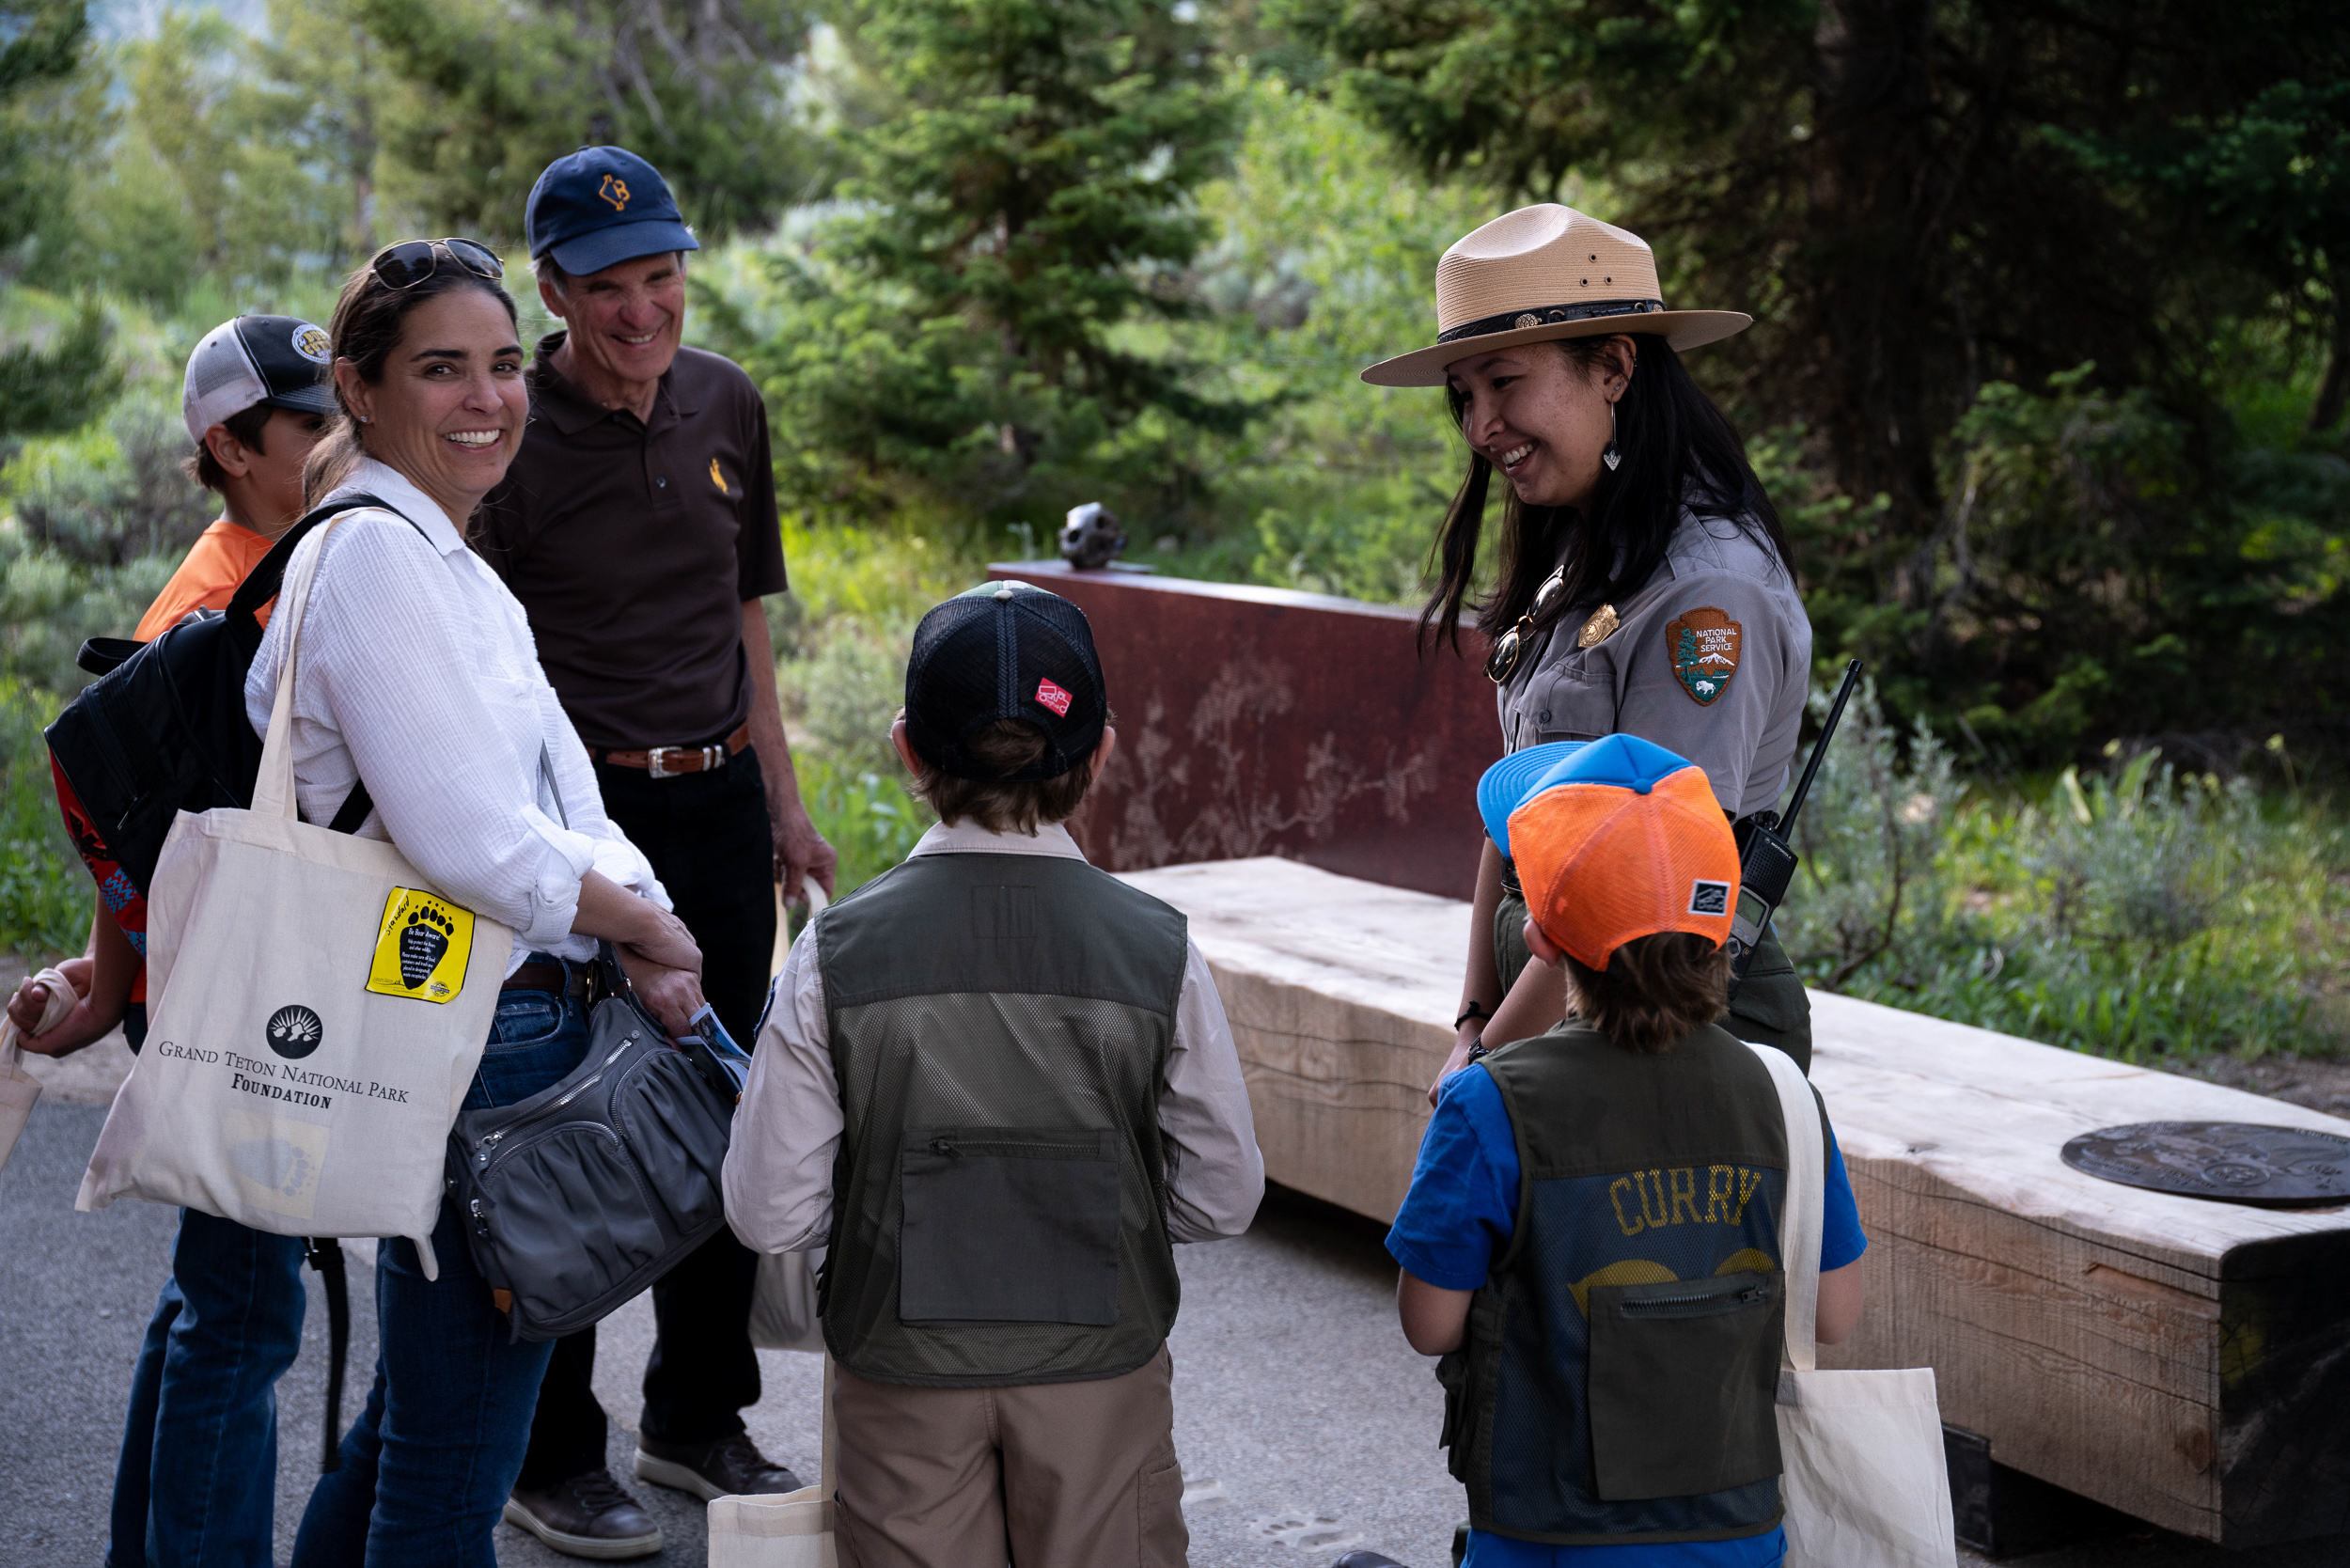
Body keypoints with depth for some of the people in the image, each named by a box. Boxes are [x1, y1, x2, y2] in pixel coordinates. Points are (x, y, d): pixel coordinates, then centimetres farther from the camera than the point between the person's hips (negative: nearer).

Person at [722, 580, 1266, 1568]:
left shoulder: (836, 954, -10)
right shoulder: (1158, 950, -9)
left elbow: (771, 1214, -7)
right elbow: (1223, 1199, -1)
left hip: (904, 1378, 0)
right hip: (1101, 1373, 0)